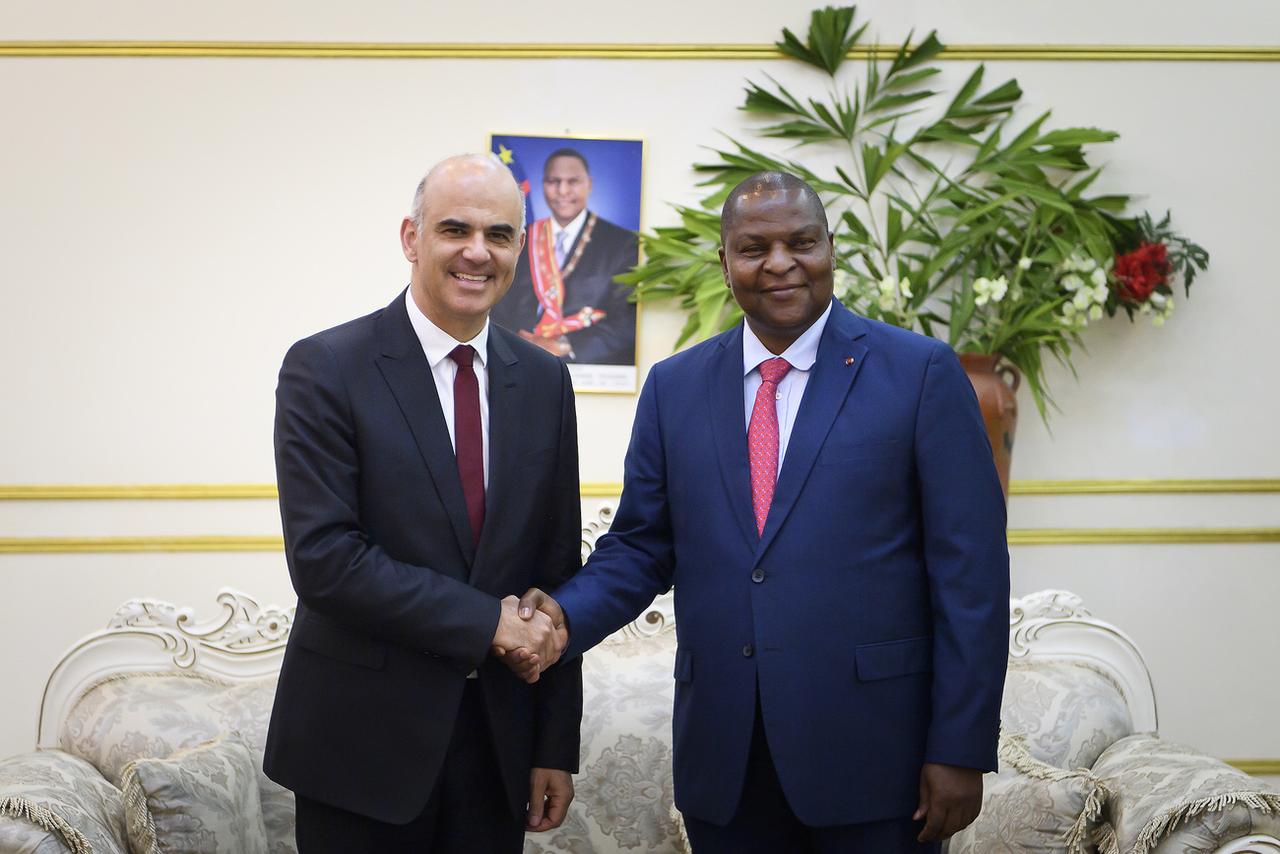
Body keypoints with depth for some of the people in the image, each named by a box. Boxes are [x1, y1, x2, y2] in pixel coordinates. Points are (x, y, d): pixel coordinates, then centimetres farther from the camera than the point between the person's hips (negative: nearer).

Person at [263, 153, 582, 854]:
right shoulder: (325, 369, -8)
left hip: (499, 738, 4)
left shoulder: (543, 382, 6)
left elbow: (558, 571, 7)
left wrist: (556, 747, 5)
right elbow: (323, 559, -16)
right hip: (363, 742, -4)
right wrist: (486, 620, -17)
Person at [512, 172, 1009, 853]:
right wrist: (565, 616, -9)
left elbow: (970, 569, -5)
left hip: (873, 750, -3)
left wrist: (960, 750, -9)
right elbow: (641, 546, 12)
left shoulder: (921, 372, -2)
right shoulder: (674, 386, 9)